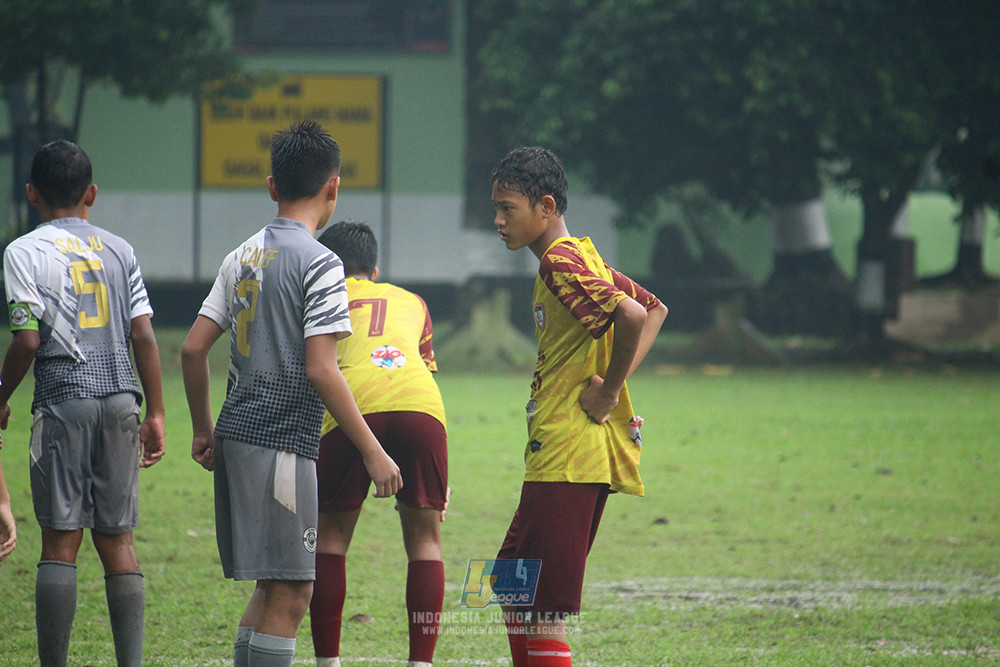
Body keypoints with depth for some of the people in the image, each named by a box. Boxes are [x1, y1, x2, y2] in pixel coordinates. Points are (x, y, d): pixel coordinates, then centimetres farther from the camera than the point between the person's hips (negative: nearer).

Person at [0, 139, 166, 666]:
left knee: (60, 543, -2)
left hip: (63, 400, -3)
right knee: (117, 542, 7)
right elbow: (144, 335, 5)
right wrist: (154, 414, 10)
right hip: (120, 400, 3)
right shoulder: (119, 250, 10)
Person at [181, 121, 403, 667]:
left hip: (235, 436, 8)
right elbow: (321, 369, -16)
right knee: (289, 593, -5)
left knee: (274, 587, 16)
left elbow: (193, 348, 13)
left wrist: (203, 430, 24)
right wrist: (373, 452, -13)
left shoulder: (243, 256, 12)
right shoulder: (319, 264, -10)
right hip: (283, 440, -8)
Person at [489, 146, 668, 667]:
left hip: (566, 461, -11)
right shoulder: (580, 258, 17)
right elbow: (655, 309, 26)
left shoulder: (561, 262, -13)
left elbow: (633, 316, -28)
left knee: (540, 612, -10)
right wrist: (615, 381, 14)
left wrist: (609, 390, -16)